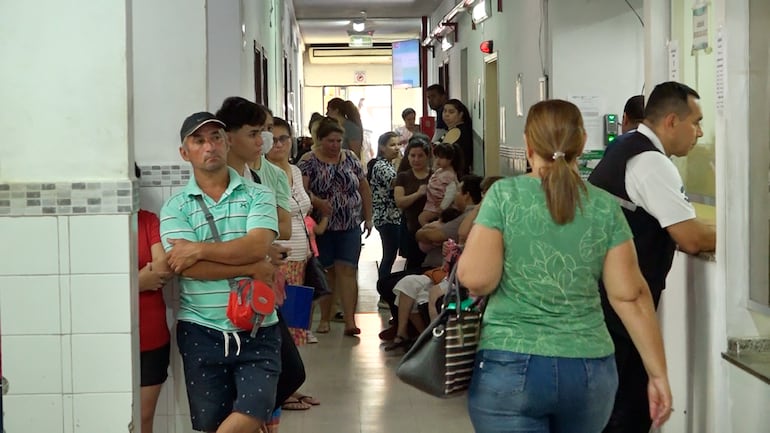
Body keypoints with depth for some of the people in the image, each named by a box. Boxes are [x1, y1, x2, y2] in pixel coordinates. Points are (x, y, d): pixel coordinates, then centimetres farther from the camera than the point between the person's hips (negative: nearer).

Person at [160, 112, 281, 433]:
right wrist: (253, 269, -13)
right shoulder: (175, 207, 1)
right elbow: (188, 267, -13)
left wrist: (200, 249, -16)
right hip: (201, 332, 0)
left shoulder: (258, 196, 3)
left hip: (257, 329, 0)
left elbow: (257, 246, -14)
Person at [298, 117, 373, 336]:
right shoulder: (309, 161, -4)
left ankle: (350, 321, -9)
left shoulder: (350, 159, 6)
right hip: (322, 227, -1)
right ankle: (324, 319, 19)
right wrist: (317, 201, -33)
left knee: (347, 271, -5)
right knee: (326, 271, 6)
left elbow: (364, 188, 13)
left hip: (350, 227, 2)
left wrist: (368, 217, 9)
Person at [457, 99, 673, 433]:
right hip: (589, 371, 4)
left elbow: (476, 280, -12)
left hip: (511, 368, -3)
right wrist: (658, 374, 3)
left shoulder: (504, 194, -7)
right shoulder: (605, 207, 0)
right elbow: (631, 297, -2)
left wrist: (463, 259, 10)